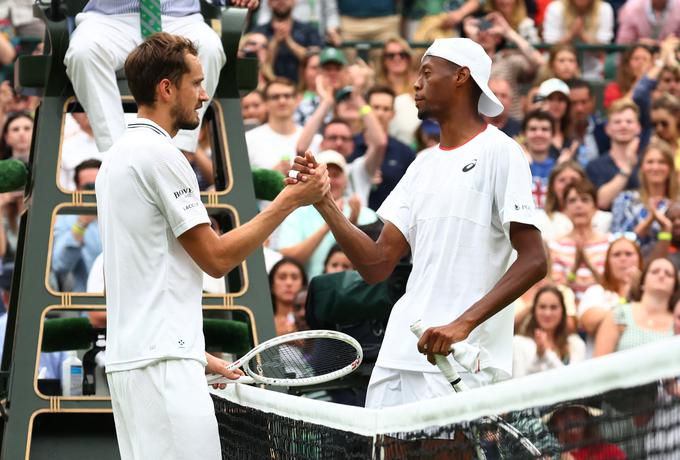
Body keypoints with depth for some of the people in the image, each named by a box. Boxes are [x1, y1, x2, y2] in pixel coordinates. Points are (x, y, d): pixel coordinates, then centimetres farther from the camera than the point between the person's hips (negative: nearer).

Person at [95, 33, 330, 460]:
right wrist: (289, 200, -3)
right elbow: (217, 258, -9)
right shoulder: (159, 153, -10)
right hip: (162, 361, -10)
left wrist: (194, 354, 23)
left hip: (131, 356, 10)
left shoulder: (120, 156, 20)